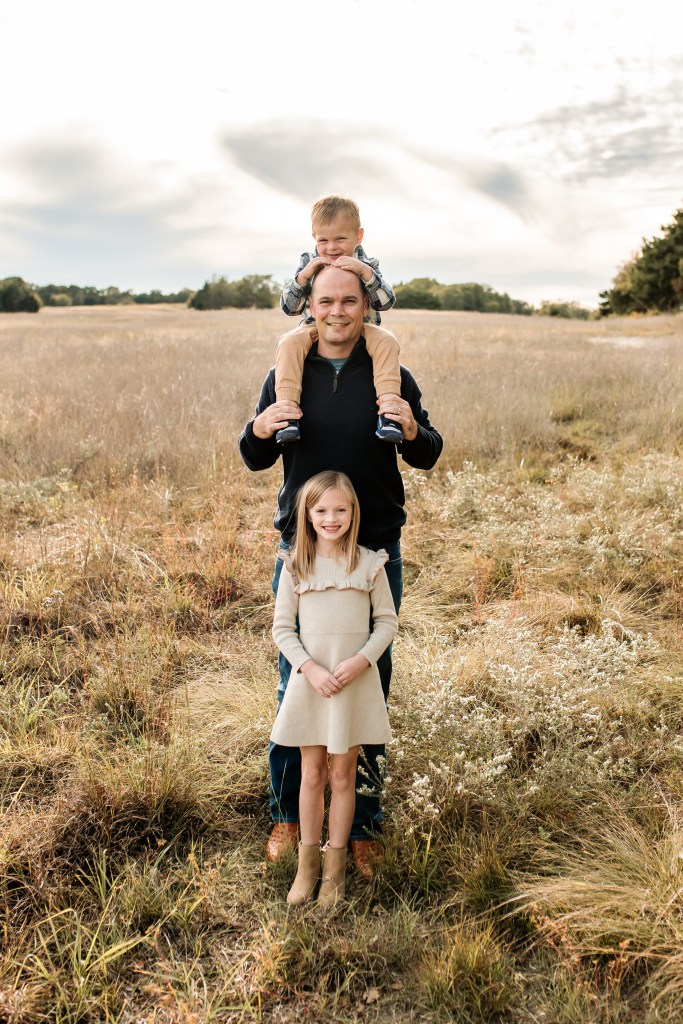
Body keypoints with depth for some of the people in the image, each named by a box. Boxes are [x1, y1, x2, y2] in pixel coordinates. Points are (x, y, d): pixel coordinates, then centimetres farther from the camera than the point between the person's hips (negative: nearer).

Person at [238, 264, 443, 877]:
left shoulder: (390, 373, 1)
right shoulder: (288, 372, 4)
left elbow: (429, 457, 4)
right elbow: (255, 461, 8)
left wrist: (412, 430, -19)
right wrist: (260, 430, -15)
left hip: (376, 551, 0)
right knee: (296, 682, 9)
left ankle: (364, 824, 24)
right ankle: (288, 813, 28)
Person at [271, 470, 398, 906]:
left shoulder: (369, 564, -4)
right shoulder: (296, 566, -3)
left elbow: (387, 622, -1)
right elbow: (282, 628, -1)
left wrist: (359, 661, -15)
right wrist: (311, 669, -14)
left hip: (357, 683, 0)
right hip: (310, 682, 0)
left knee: (343, 776, 10)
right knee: (312, 776, 11)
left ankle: (335, 865, 25)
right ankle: (308, 863, 27)